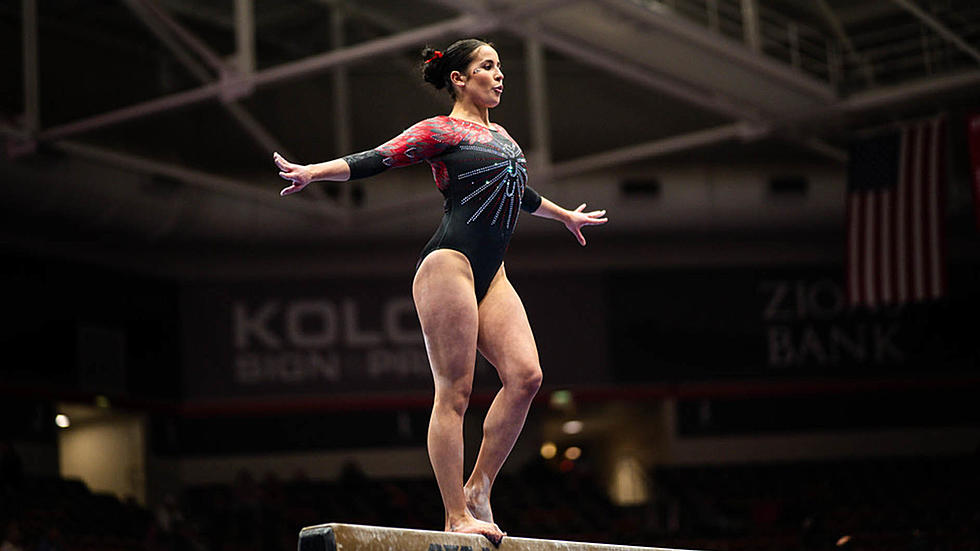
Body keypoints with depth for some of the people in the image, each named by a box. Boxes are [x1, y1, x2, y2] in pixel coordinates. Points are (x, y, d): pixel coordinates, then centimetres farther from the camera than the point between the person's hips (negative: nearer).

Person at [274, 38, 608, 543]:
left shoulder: (501, 136, 24)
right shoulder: (441, 131, 0)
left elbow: (520, 192, 41)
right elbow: (376, 159, -10)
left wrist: (566, 216, 57)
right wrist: (313, 172, -25)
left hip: (490, 273, 8)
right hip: (450, 262, -8)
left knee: (525, 374, -9)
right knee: (454, 391, -9)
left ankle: (478, 488, 1)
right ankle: (457, 517, -7)